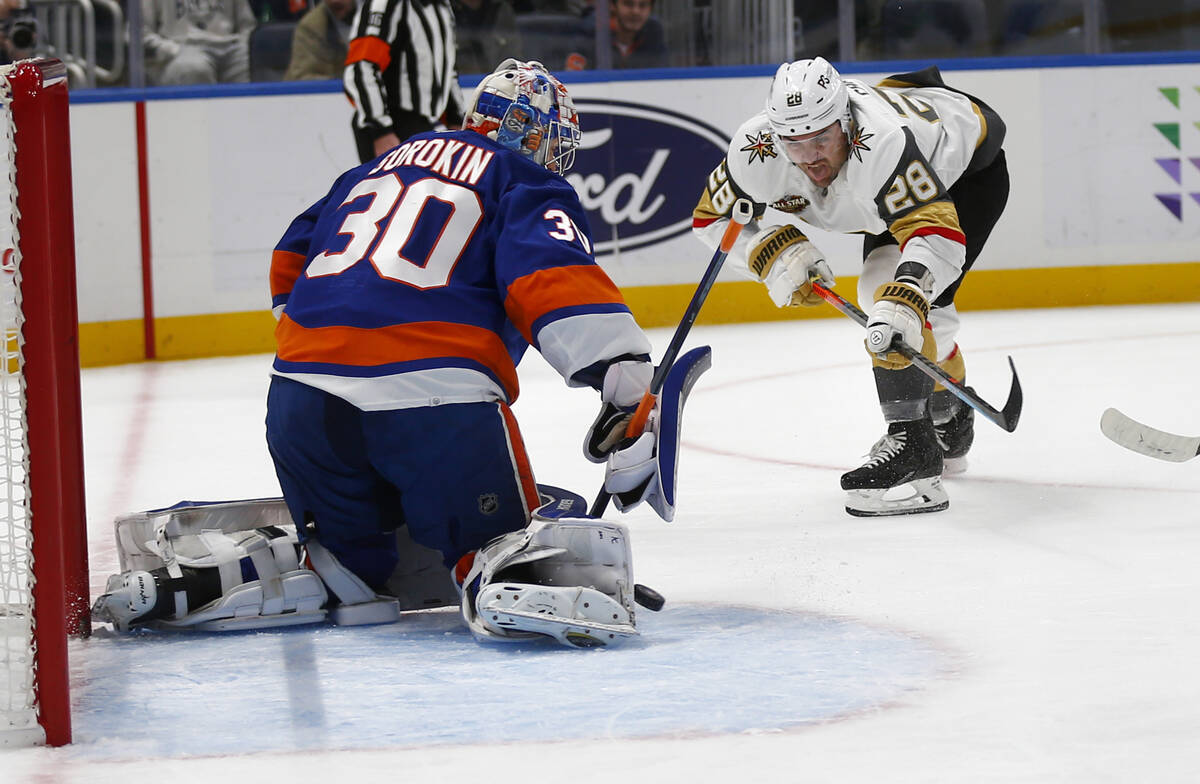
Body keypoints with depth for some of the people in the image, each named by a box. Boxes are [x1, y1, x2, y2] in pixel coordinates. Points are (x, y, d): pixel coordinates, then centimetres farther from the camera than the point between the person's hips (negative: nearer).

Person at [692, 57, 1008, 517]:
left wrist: (904, 301, -68)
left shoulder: (881, 142, -47)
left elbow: (937, 233, -53)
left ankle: (911, 441, -27)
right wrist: (778, 251, -27)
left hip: (971, 168, -7)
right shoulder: (757, 150, -29)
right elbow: (714, 216, -12)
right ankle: (951, 424, 48)